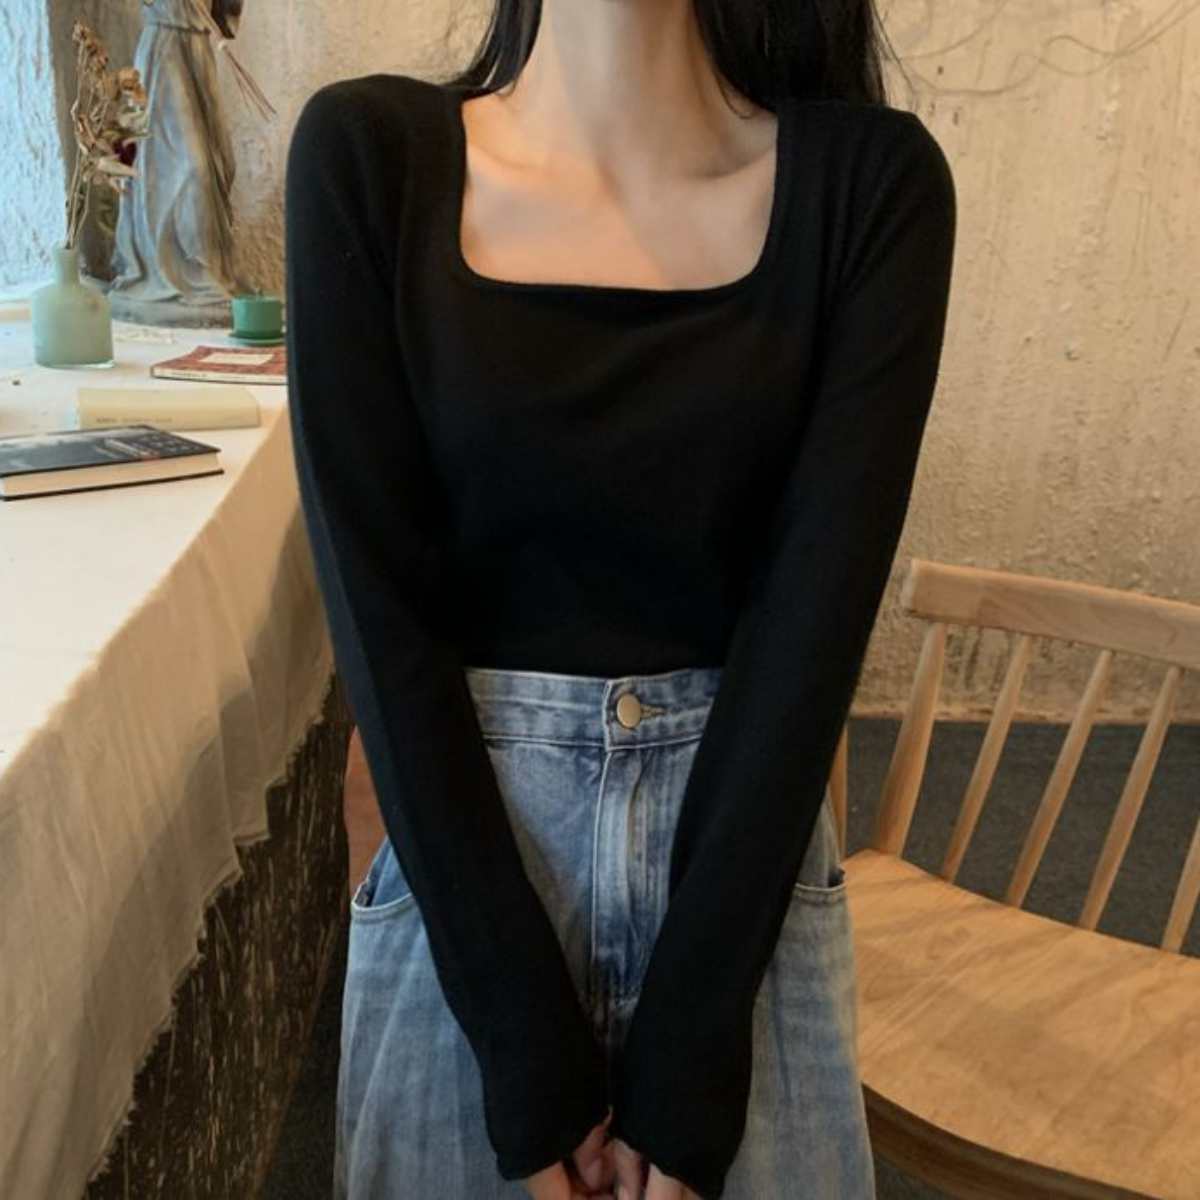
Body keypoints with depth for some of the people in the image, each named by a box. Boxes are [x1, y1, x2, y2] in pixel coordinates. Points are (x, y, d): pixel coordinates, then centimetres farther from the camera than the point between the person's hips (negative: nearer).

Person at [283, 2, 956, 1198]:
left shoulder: (869, 179, -6)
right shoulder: (366, 155, -7)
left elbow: (814, 618, -11)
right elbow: (377, 601, -12)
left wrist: (692, 1029, -13)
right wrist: (522, 1022, -13)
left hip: (744, 859, 1)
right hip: (461, 857, 0)